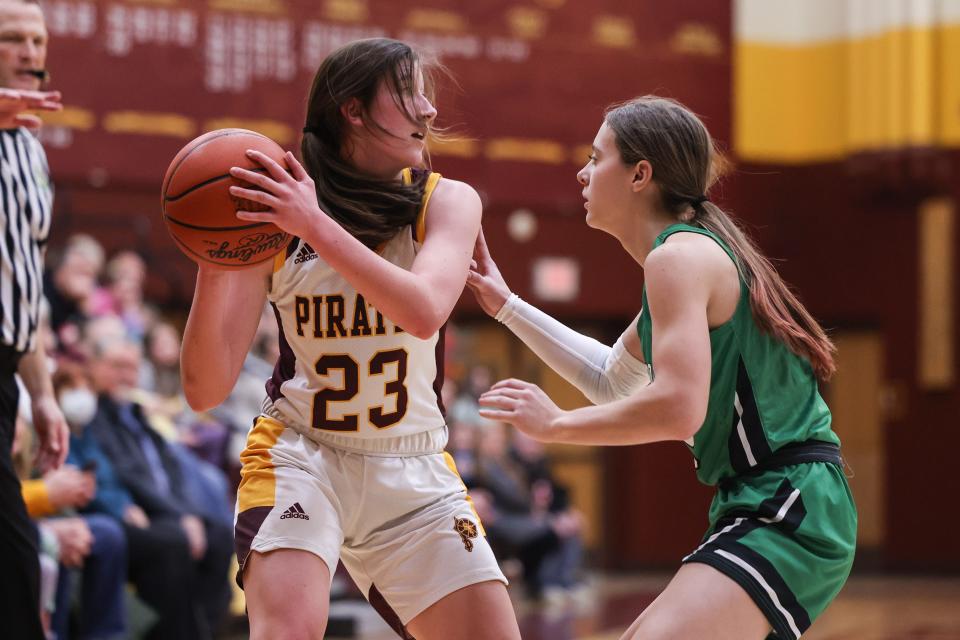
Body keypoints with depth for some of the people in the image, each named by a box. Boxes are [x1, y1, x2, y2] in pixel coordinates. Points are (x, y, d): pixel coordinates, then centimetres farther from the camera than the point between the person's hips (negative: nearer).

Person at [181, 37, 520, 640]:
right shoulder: (274, 214, -7)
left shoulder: (447, 202, -3)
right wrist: (213, 268, -27)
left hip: (414, 472, 3)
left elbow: (424, 311, -25)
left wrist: (317, 226, -33)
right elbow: (207, 389, -11)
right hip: (299, 454, -3)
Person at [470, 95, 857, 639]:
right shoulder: (698, 250, 19)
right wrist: (506, 306, 33)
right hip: (764, 511, 11)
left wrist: (554, 424, -12)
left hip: (788, 513, -11)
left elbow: (678, 407, -25)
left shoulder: (678, 256, -12)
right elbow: (612, 380, 32)